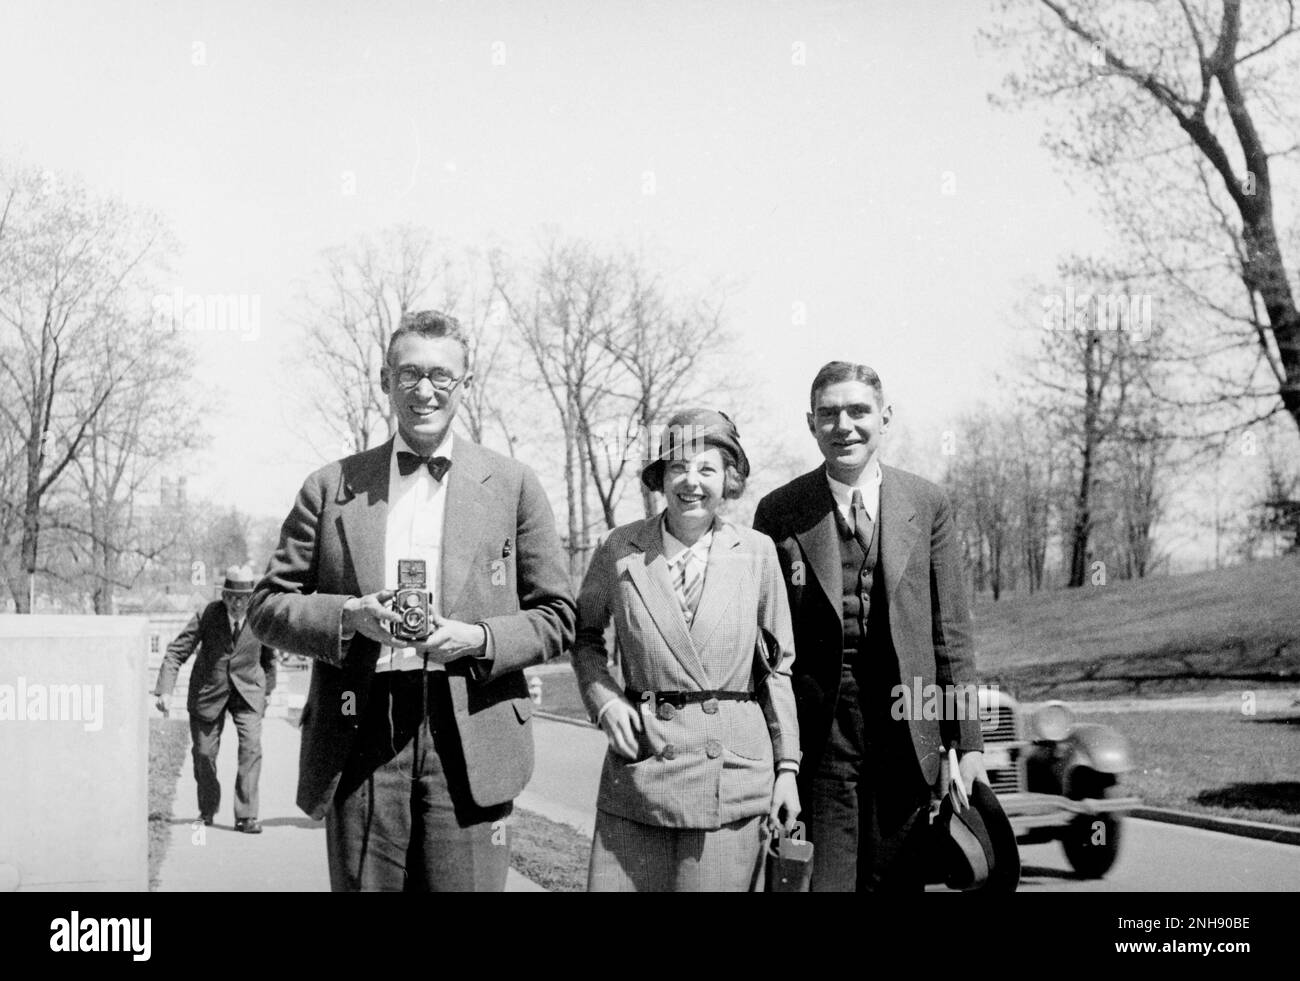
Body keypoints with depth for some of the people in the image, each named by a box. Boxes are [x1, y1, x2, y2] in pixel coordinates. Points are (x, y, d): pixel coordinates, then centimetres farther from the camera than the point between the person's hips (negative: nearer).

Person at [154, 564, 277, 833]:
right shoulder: (207, 616, -16)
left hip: (247, 692, 0)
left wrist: (266, 692, 13)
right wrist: (165, 690, -24)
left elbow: (268, 658, 6)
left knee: (251, 747, -17)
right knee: (204, 752, 6)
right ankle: (208, 809, 30)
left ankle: (246, 816, -14)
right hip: (209, 691, 0)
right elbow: (176, 651, -14)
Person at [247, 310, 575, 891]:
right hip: (359, 739, 1)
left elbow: (556, 617, 10)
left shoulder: (512, 486, 9)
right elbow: (267, 607, 11)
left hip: (469, 741, -1)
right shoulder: (332, 487, 11)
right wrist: (348, 617, -8)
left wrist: (479, 638, -9)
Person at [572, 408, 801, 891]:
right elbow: (584, 635, 16)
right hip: (638, 765, 1)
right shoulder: (621, 549, 1)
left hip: (730, 772, 0)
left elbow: (778, 664, 9)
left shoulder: (757, 554, 2)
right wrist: (604, 699, -2)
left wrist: (787, 765, 6)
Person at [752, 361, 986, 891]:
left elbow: (951, 630, 6)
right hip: (818, 734, -1)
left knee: (898, 878, 9)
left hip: (905, 730, 2)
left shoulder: (928, 504, 4)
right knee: (827, 879, -2)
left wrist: (967, 742, 2)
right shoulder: (778, 512, 1)